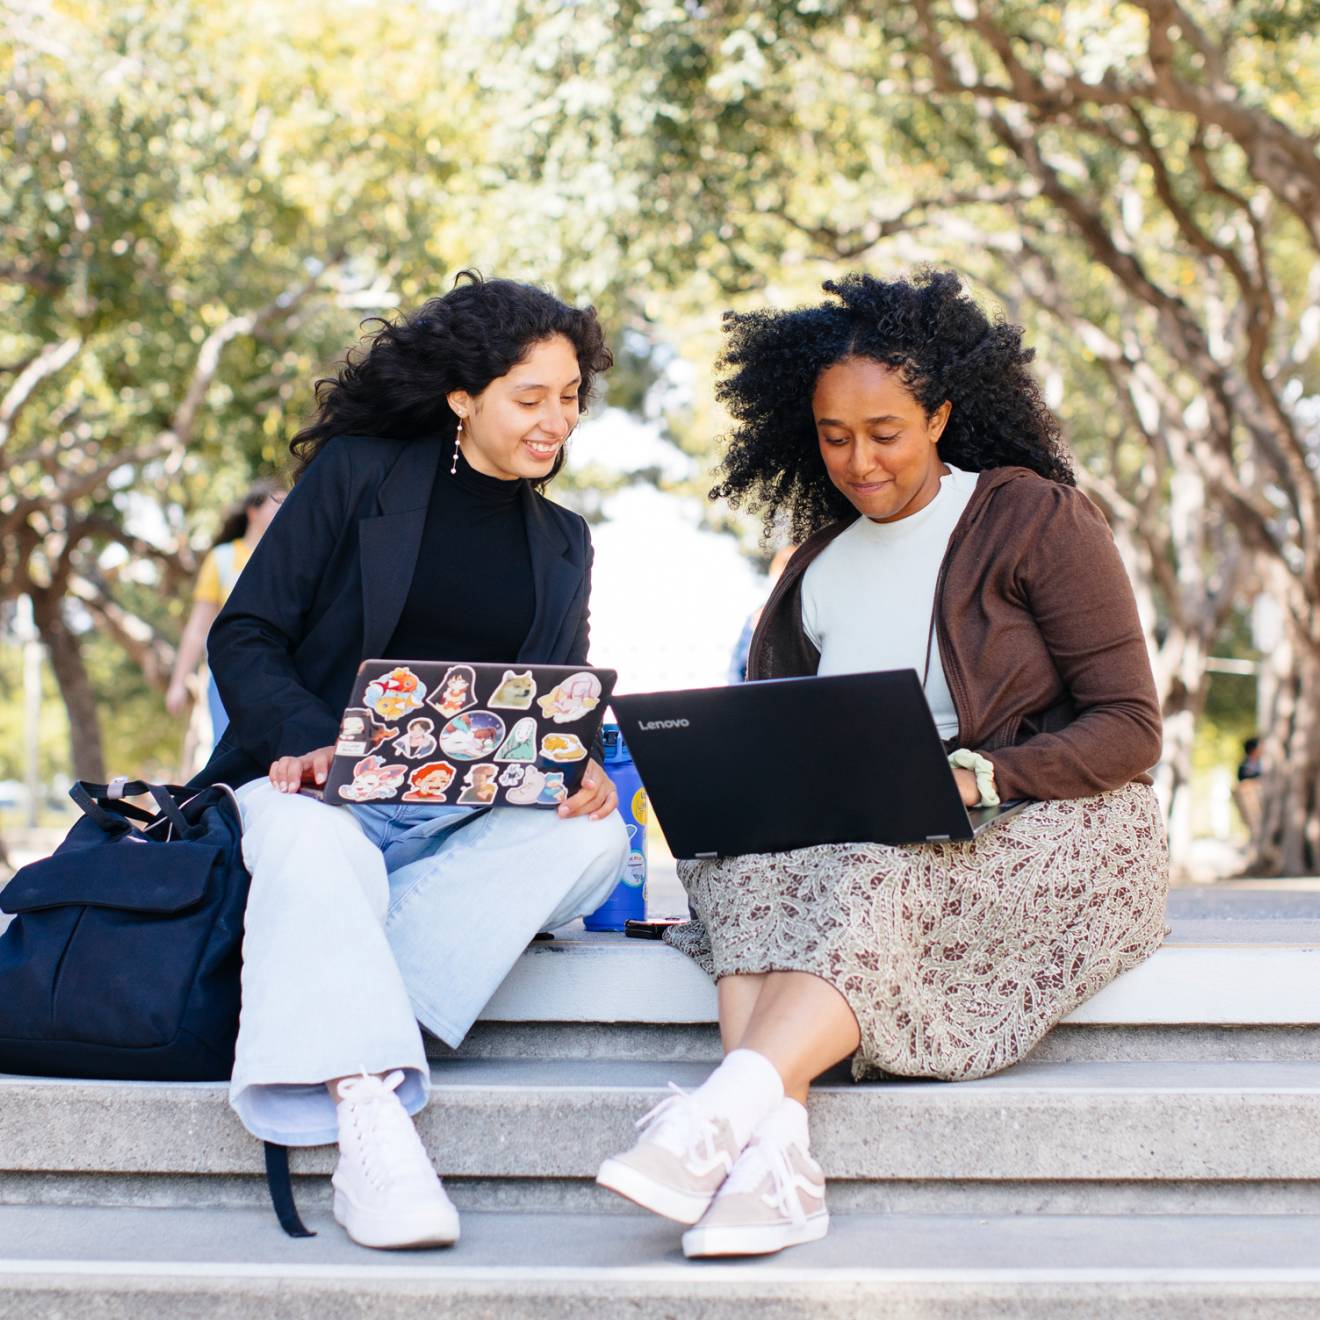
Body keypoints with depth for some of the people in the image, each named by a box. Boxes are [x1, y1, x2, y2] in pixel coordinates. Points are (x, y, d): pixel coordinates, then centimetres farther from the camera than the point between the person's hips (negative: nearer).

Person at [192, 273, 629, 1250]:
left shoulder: (564, 544, 20)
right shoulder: (357, 473, 6)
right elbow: (244, 636, 0)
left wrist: (581, 771, -10)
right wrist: (309, 741, -20)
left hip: (476, 820, 4)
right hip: (323, 790, -3)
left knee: (596, 836, -29)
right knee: (313, 846, -39)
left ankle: (319, 1039, -39)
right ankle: (369, 1115, -53)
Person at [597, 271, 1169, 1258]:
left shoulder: (1036, 518, -1)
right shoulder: (817, 573, 15)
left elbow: (1131, 728, -7)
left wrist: (976, 778, -22)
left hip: (1054, 830, -4)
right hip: (872, 854, 5)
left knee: (875, 873, -35)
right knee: (751, 856, -27)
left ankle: (718, 1116, -52)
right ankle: (775, 1153, -46)